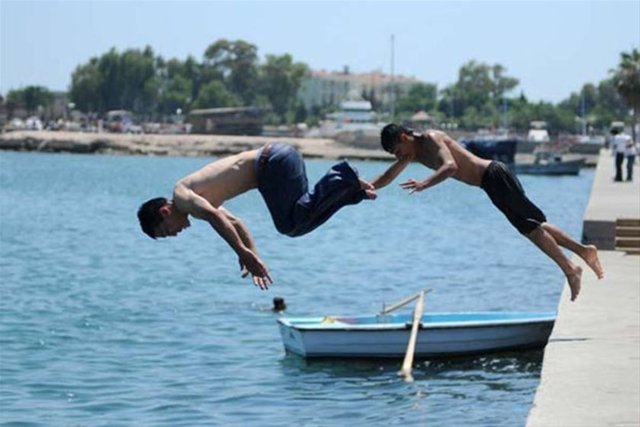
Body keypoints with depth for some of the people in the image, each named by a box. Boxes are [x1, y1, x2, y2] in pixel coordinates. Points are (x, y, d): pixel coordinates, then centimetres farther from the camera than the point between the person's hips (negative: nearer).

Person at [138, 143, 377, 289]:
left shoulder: (181, 195, -7)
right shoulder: (197, 199, 23)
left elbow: (213, 215, -26)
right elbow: (233, 223, 33)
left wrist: (243, 253, -28)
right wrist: (254, 257, 29)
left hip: (273, 163, -9)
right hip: (276, 157, 9)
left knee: (291, 224, -18)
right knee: (297, 223, 9)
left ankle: (342, 179, -17)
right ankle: (352, 188, 6)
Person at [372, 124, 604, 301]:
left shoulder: (431, 139, -14)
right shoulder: (414, 152, 14)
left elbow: (450, 166, -31)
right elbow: (388, 177, 24)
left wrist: (425, 184, -43)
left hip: (494, 176, -9)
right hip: (491, 180, 9)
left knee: (530, 226, -11)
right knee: (533, 225, 9)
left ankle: (570, 269, -11)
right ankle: (583, 250, 11)